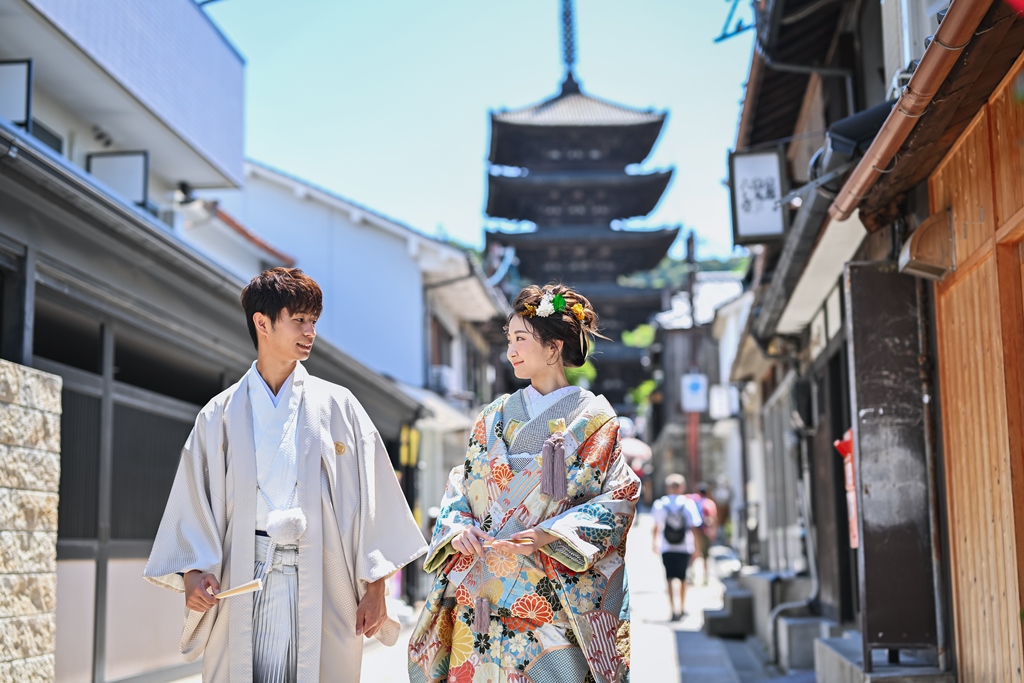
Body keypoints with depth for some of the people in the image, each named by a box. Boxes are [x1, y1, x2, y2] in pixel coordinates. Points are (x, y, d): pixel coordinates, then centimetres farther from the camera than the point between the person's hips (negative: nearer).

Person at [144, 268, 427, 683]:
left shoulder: (338, 406, 8)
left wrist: (374, 587, -1)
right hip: (244, 581, 0)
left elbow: (370, 497, 5)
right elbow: (194, 503, 9)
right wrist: (194, 570, -7)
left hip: (322, 583, 0)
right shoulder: (220, 415, 9)